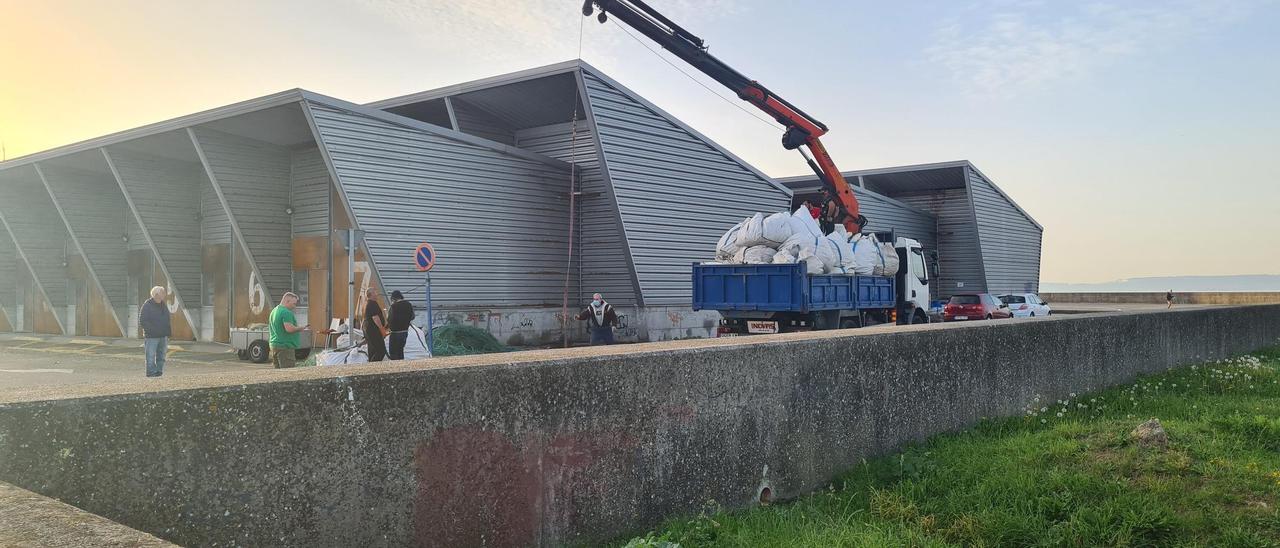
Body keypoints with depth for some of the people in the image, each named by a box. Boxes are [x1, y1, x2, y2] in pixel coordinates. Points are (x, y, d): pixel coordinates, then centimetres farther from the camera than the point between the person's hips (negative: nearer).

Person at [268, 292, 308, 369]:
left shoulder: (274, 311, 18)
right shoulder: (286, 312, -14)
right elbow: (289, 328, -25)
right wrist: (301, 328, -11)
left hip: (274, 345, 10)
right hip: (285, 346, -10)